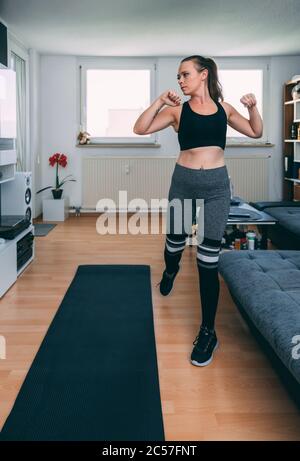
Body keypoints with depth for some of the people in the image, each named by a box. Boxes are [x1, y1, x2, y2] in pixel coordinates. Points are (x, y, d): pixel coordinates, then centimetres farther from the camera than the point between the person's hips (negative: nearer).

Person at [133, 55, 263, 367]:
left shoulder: (223, 108, 8)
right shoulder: (177, 110, 2)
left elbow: (256, 132, 16)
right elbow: (140, 129, -7)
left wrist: (252, 107, -1)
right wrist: (159, 101, -16)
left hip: (216, 184, 0)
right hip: (184, 182, 1)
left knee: (208, 261, -2)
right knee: (174, 242, 18)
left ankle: (208, 332, 9)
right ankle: (170, 271, 58)